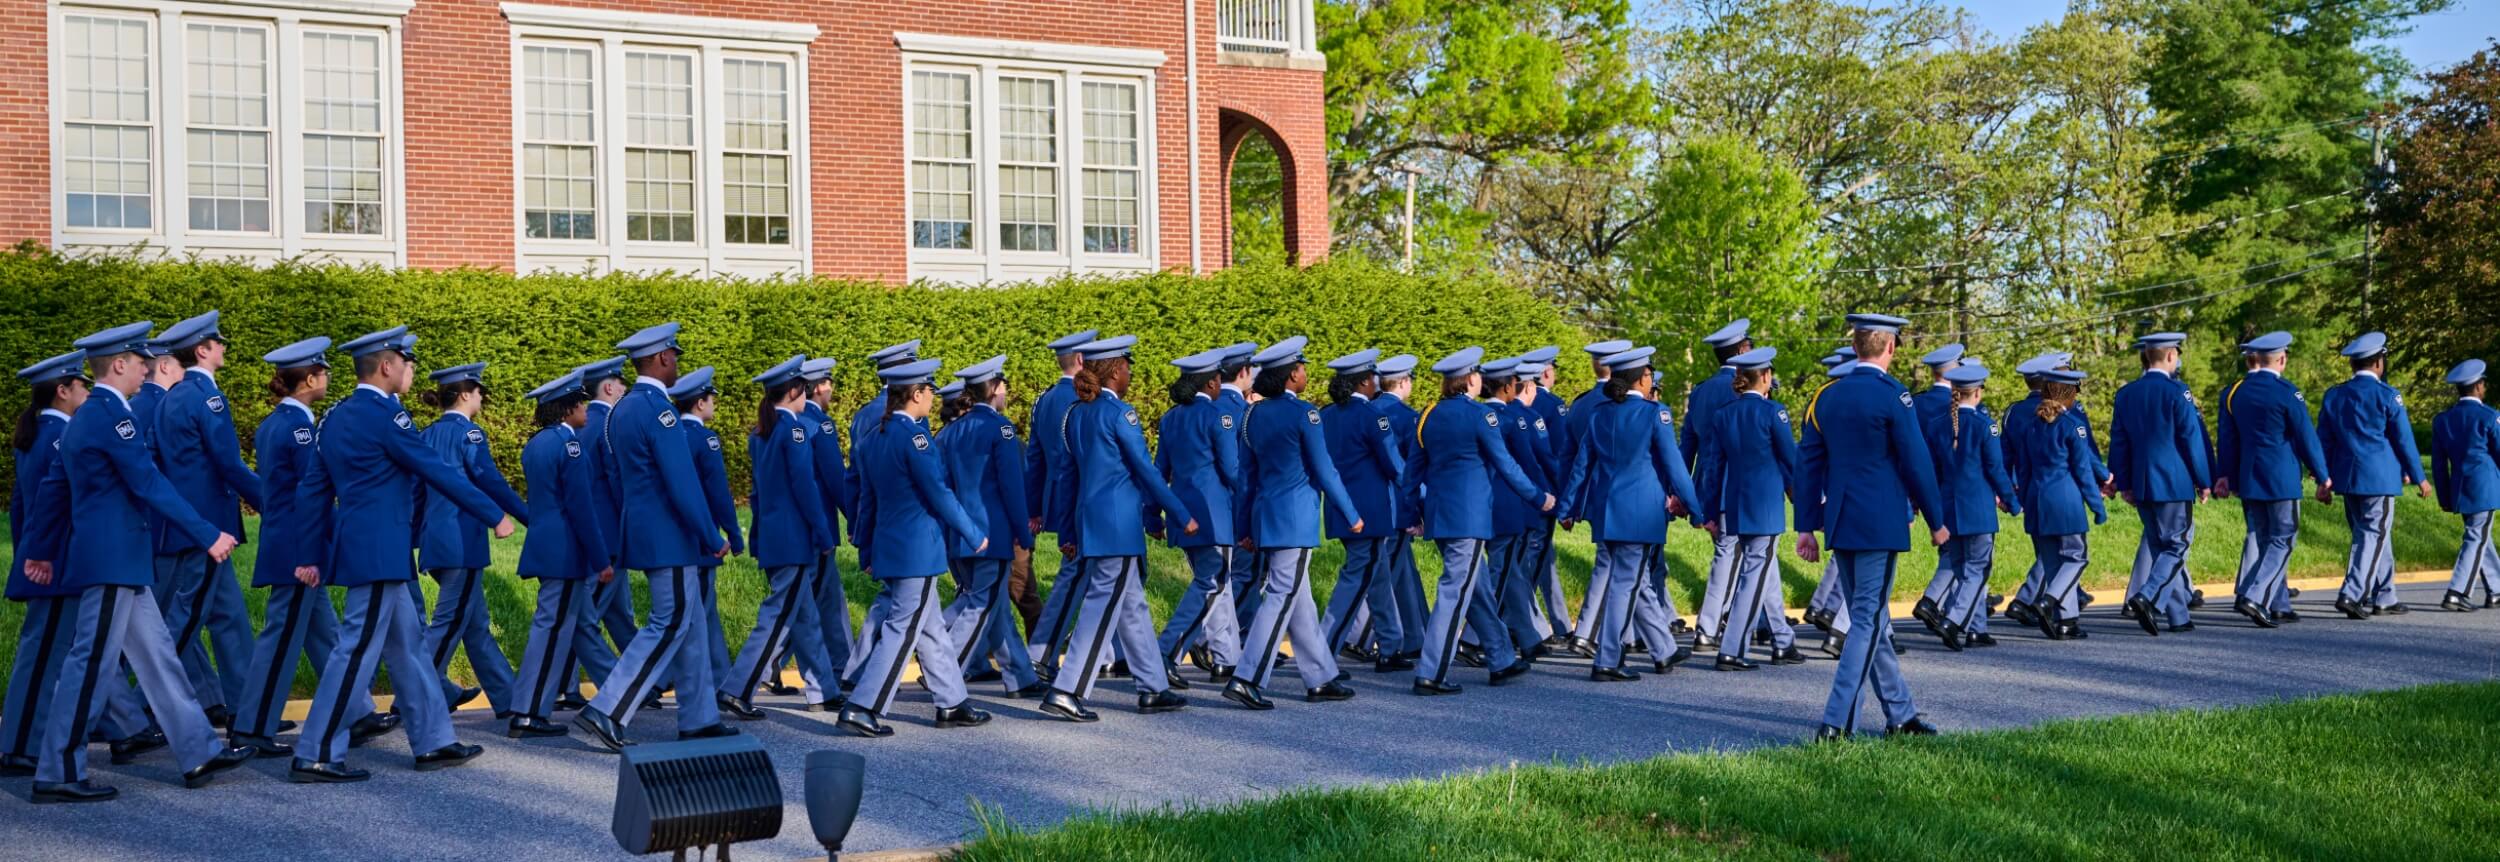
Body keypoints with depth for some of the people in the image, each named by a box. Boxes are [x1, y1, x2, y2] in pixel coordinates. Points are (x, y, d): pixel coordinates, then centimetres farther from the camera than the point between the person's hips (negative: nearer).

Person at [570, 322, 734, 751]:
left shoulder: (622, 409, 12)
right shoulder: (657, 409, -17)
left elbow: (619, 480, 18)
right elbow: (682, 483, -20)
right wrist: (713, 538, -15)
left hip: (643, 534, 10)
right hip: (669, 538, -10)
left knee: (686, 623, 13)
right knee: (671, 625, -5)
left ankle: (698, 719, 17)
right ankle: (606, 711, -8)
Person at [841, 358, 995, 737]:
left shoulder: (873, 436, 9)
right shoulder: (913, 435, -16)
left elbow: (867, 498, 14)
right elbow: (938, 493, -15)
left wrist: (867, 552, 21)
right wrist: (974, 535, -5)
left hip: (888, 546, 9)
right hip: (918, 548, -9)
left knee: (931, 629, 16)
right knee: (902, 631, -5)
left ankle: (952, 703, 24)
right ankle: (861, 708, -6)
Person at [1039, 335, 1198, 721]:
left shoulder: (1076, 414, 10)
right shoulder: (1118, 413, -12)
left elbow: (1065, 472, 13)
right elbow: (1146, 471, -11)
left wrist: (1067, 532, 18)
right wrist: (1183, 515, -3)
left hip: (1088, 518, 9)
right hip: (1119, 522, -9)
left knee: (1132, 605, 15)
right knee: (1103, 606, -6)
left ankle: (1153, 688, 21)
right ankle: (1066, 691, -8)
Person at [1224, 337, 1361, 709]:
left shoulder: (1254, 414, 8)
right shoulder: (1304, 413, -12)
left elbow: (1246, 473, 12)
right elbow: (1324, 470, -10)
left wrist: (1246, 525, 18)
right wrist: (1352, 516, -1)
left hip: (1264, 513, 8)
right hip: (1296, 517, -8)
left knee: (1297, 598, 13)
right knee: (1282, 597, -6)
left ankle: (1321, 678, 21)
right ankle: (1245, 680, -11)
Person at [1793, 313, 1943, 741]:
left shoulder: (1828, 397, 7)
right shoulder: (1892, 395, -10)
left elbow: (1808, 461, 8)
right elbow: (1916, 461, -9)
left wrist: (1807, 526, 12)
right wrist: (1936, 521, 1)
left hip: (1840, 524, 7)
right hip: (1880, 524, -6)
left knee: (1871, 620, 15)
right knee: (1867, 621, -4)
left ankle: (1900, 714, 25)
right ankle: (1836, 722, -9)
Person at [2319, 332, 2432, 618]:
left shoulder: (2333, 395, 7)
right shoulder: (2387, 395, -7)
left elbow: (2324, 441, 9)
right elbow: (2404, 440, -3)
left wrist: (2325, 478, 15)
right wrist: (2418, 477, 6)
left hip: (2346, 477, 6)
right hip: (2379, 477, -6)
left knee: (2372, 535, 15)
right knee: (2374, 535, -3)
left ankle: (2384, 598, 22)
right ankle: (2352, 595, -14)